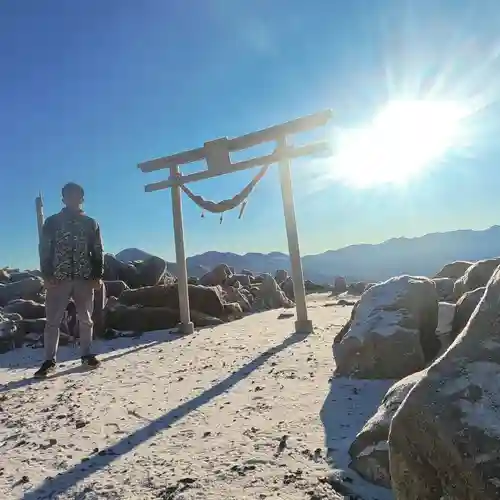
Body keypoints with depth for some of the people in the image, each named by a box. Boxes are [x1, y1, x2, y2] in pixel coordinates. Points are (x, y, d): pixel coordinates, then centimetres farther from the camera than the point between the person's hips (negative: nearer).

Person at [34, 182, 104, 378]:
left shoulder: (90, 223, 11)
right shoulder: (52, 222, 8)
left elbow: (97, 252, 7)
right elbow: (45, 250, 4)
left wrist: (97, 276, -2)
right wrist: (46, 275, -6)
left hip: (85, 278, 1)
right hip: (58, 279, -1)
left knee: (86, 319, 6)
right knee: (53, 320, -1)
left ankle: (87, 354, 18)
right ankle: (49, 360, 8)